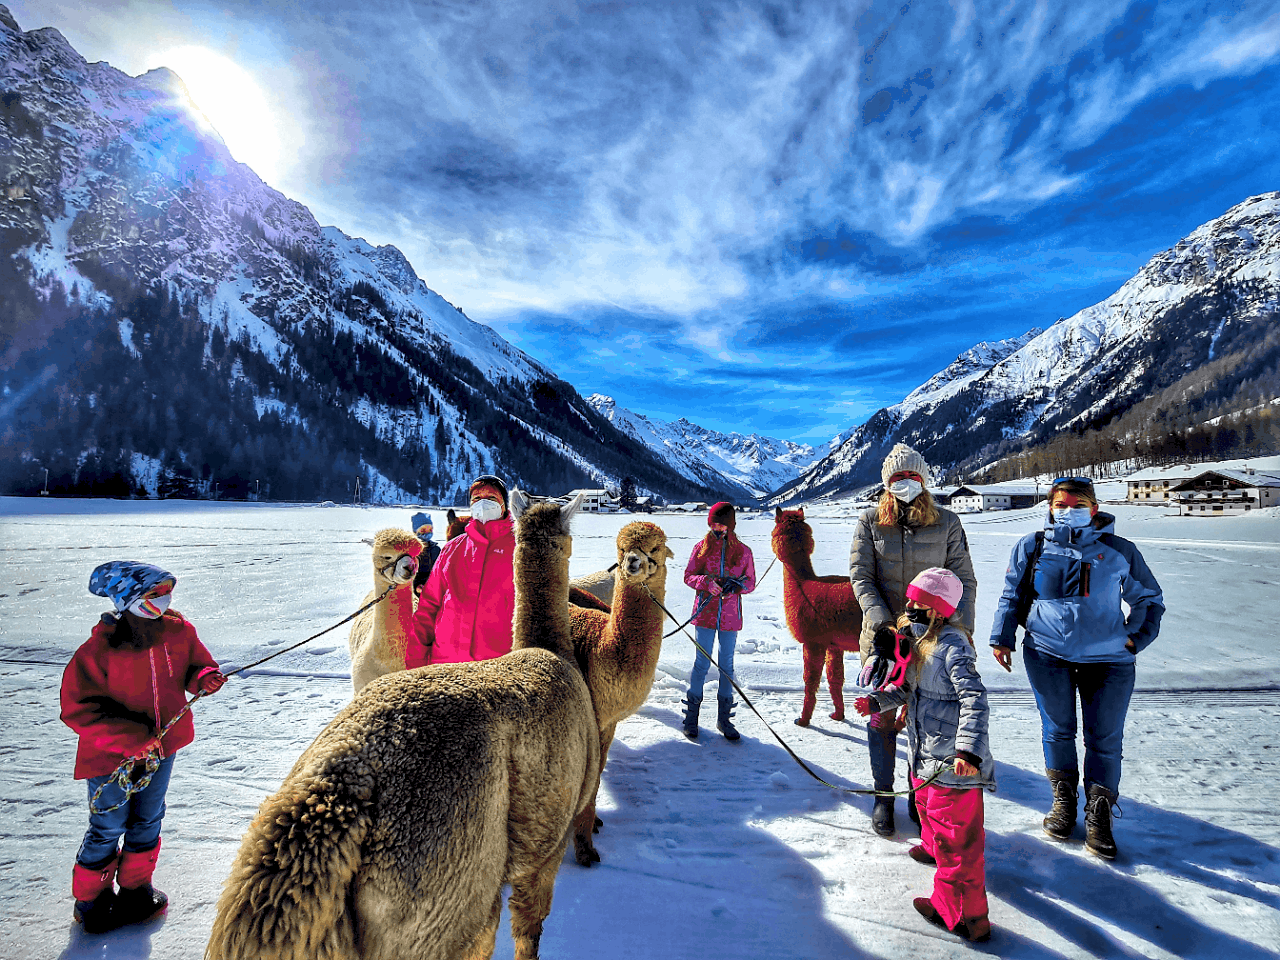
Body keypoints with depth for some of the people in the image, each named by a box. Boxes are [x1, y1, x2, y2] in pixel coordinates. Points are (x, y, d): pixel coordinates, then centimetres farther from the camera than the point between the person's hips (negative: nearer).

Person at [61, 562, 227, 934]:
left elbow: (195, 664, 4)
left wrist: (205, 678, -20)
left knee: (148, 821, 21)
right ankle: (90, 898, 39)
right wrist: (132, 738, -28)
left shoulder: (179, 631, -12)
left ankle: (135, 887, 43)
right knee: (108, 829, 12)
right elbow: (77, 710, -21)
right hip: (111, 756, -4)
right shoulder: (98, 651, -25)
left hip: (161, 746, 5)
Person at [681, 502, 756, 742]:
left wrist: (735, 585, -14)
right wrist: (706, 582, -16)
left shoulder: (743, 551, 3)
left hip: (730, 615, 1)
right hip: (705, 613, -1)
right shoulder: (702, 547, 2)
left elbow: (750, 582, 7)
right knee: (701, 663, 2)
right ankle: (691, 715, 14)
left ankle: (724, 718, 20)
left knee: (727, 665, 8)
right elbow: (688, 576, 3)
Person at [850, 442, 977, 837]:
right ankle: (883, 795, 23)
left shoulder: (947, 523, 3)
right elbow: (861, 577, -3)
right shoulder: (870, 523, 1)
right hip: (883, 634, 0)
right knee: (883, 715, 5)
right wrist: (881, 623, -14)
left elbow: (964, 580, 3)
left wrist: (962, 628, -7)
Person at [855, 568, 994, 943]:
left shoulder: (951, 646, -23)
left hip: (954, 759, -10)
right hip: (926, 750, 10)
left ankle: (963, 915, 14)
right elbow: (905, 686, 14)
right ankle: (933, 847, 59)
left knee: (955, 834, 0)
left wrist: (969, 750, -36)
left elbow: (974, 700, -29)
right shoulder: (916, 642, 6)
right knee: (927, 802, 32)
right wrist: (876, 700, -2)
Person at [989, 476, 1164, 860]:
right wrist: (1002, 637, 9)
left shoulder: (1120, 551, 5)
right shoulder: (1032, 547, 5)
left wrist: (1136, 638, 6)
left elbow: (1150, 599, 18)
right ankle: (1064, 796, 28)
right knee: (1058, 730, 8)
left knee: (1105, 738, 5)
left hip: (1108, 658, 0)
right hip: (1047, 654, 0)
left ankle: (1099, 811, 23)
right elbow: (1011, 595, 14)